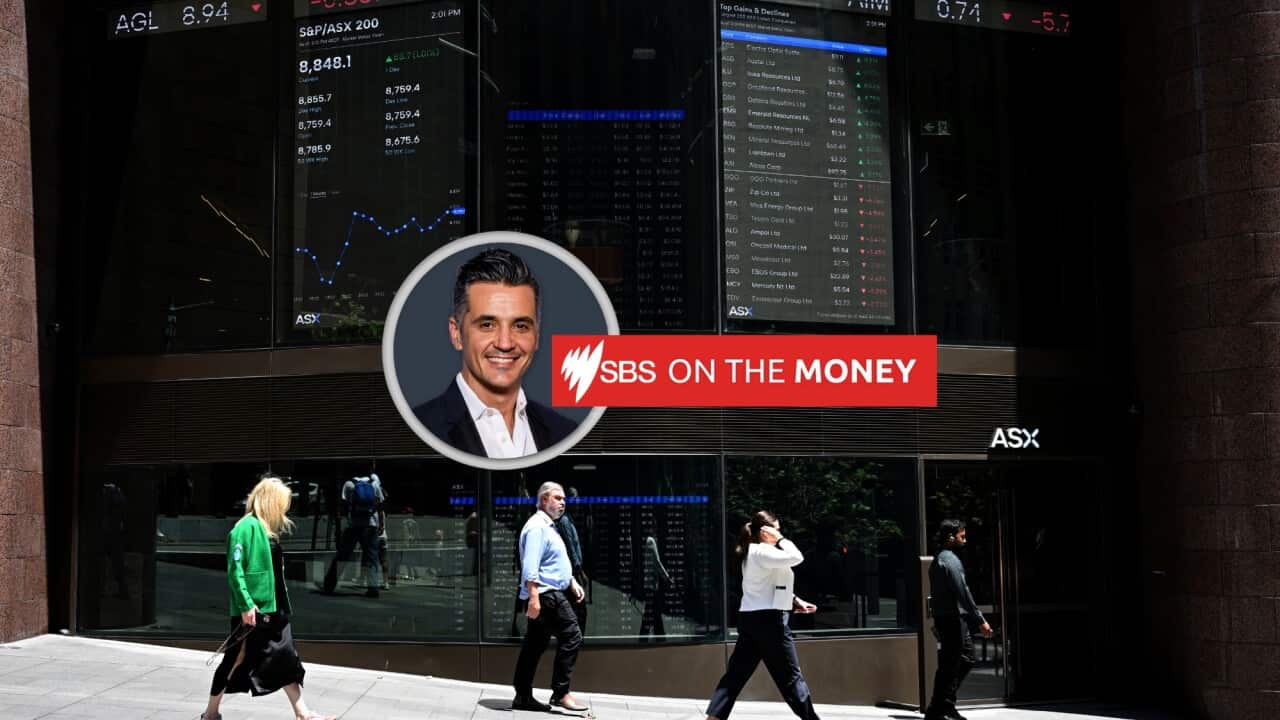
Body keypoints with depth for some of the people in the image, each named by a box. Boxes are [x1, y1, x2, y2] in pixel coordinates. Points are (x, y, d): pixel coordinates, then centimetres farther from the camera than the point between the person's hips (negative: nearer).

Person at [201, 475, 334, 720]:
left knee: (286, 660, 8)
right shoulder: (247, 527, -15)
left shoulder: (268, 529, 13)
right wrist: (246, 604, -23)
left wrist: (283, 607, 16)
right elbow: (235, 569, -20)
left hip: (272, 609, 9)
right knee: (237, 661, 3)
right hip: (252, 611, -9)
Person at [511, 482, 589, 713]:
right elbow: (530, 567, -22)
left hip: (550, 595, 10)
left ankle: (523, 697, 13)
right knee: (571, 637, -11)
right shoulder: (537, 527, -13)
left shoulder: (549, 527, 21)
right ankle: (560, 693, -7)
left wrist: (573, 583, 25)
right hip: (546, 595, -10)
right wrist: (533, 597, -28)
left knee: (535, 646, 10)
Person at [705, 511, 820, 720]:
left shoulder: (753, 553, 17)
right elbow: (796, 558, -24)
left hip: (750, 618, 9)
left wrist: (795, 601, 16)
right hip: (768, 619, -9)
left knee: (736, 673, 5)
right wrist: (780, 539, -11)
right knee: (790, 675, 2)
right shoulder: (763, 552, -14)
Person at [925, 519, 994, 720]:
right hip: (953, 619, -10)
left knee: (967, 658, 17)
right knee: (949, 665, -4)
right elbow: (963, 593, -19)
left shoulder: (938, 560, 17)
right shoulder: (950, 560, -15)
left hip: (943, 618, 10)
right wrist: (980, 621, -17)